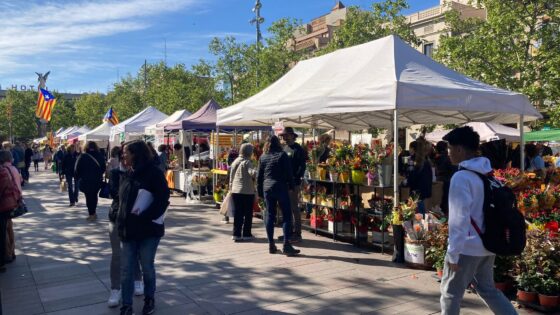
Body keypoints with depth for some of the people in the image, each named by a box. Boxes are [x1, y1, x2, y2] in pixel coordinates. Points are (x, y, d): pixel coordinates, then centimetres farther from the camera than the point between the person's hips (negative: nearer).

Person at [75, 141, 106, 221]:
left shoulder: (82, 156, -10)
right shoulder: (100, 156, -1)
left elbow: (77, 170, -7)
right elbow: (103, 168, 7)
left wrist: (78, 178, 7)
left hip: (86, 181, -3)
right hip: (97, 181, 3)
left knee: (89, 197, 5)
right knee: (94, 196, 17)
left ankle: (91, 214, 6)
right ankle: (93, 213, 24)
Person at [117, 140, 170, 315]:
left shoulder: (154, 173, -11)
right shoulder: (126, 175, 9)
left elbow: (162, 200, -15)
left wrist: (145, 216, -22)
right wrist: (121, 222, 9)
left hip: (148, 230, -5)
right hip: (128, 229, 5)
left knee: (147, 268, 10)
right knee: (127, 270, 7)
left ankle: (149, 299, 31)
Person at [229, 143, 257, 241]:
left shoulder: (235, 161, 11)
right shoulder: (247, 162, -11)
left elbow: (231, 176, 16)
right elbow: (252, 172, -29)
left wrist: (231, 187, 22)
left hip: (235, 191, 7)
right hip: (247, 191, -7)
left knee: (237, 213, 10)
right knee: (248, 213, 5)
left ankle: (236, 234, 9)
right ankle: (246, 234, 8)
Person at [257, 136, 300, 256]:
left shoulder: (263, 157, 9)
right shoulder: (282, 155, -4)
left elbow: (259, 176, 10)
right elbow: (289, 173, -6)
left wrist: (260, 191, 16)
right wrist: (292, 186, 5)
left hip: (267, 188, 5)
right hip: (280, 188, -5)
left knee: (270, 216, 9)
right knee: (287, 216, -1)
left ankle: (271, 245, 12)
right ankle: (286, 245, -7)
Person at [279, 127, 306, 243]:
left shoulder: (298, 149, -7)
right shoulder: (284, 148, 16)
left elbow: (302, 166, -12)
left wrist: (297, 178, -18)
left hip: (293, 183, -8)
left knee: (294, 208, -4)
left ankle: (297, 234, 2)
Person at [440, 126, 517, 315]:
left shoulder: (461, 177, -19)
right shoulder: (487, 173, 8)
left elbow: (459, 219, -22)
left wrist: (452, 253, -18)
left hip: (467, 247, -8)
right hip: (487, 245, 8)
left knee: (450, 293, 7)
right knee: (487, 289, 23)